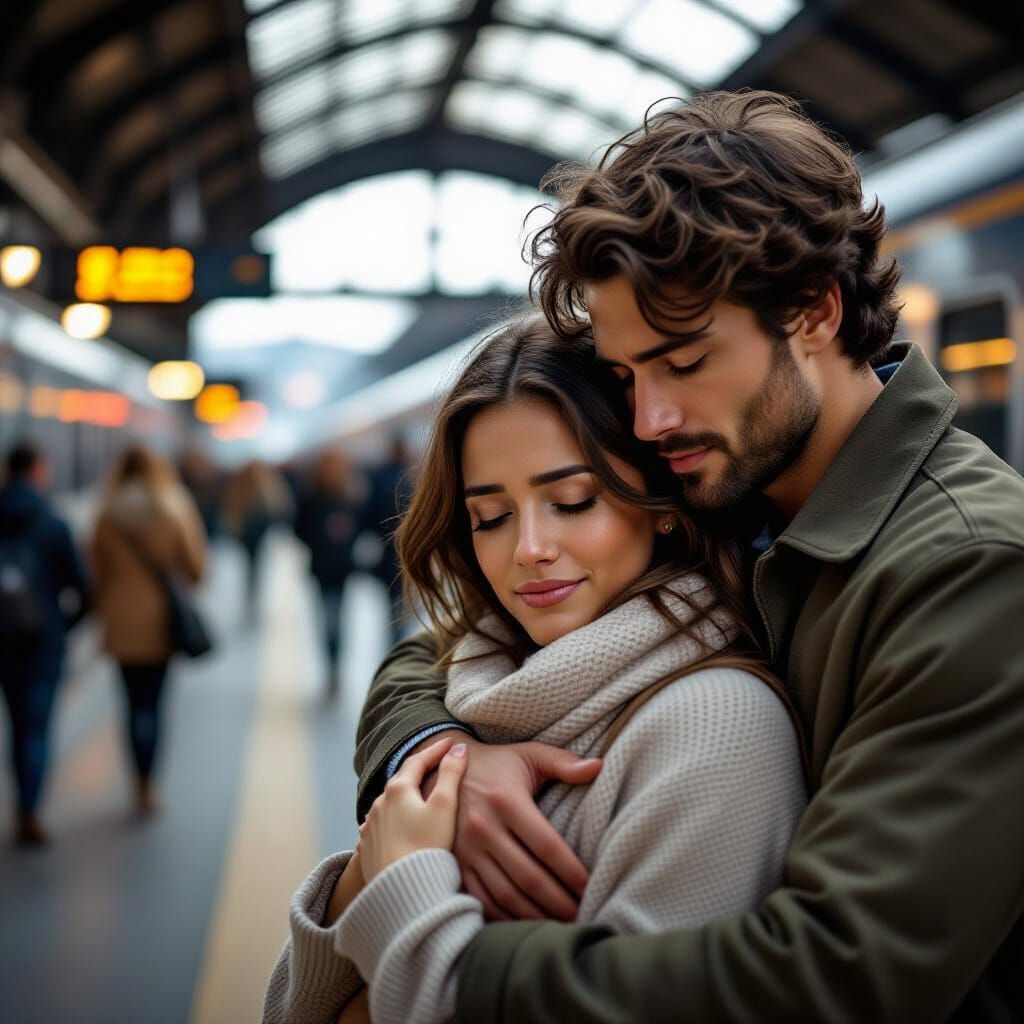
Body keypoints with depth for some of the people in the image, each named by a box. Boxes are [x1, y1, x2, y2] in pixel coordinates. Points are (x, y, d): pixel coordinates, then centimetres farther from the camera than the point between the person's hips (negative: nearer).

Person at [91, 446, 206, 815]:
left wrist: (104, 613, 16)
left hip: (121, 621, 2)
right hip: (161, 618, -2)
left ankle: (142, 783, 14)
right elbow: (195, 566, -1)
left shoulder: (107, 517, -1)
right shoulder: (176, 512, -6)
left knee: (134, 702, 10)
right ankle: (147, 787, -2)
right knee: (153, 701, 2)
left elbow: (98, 573, 4)